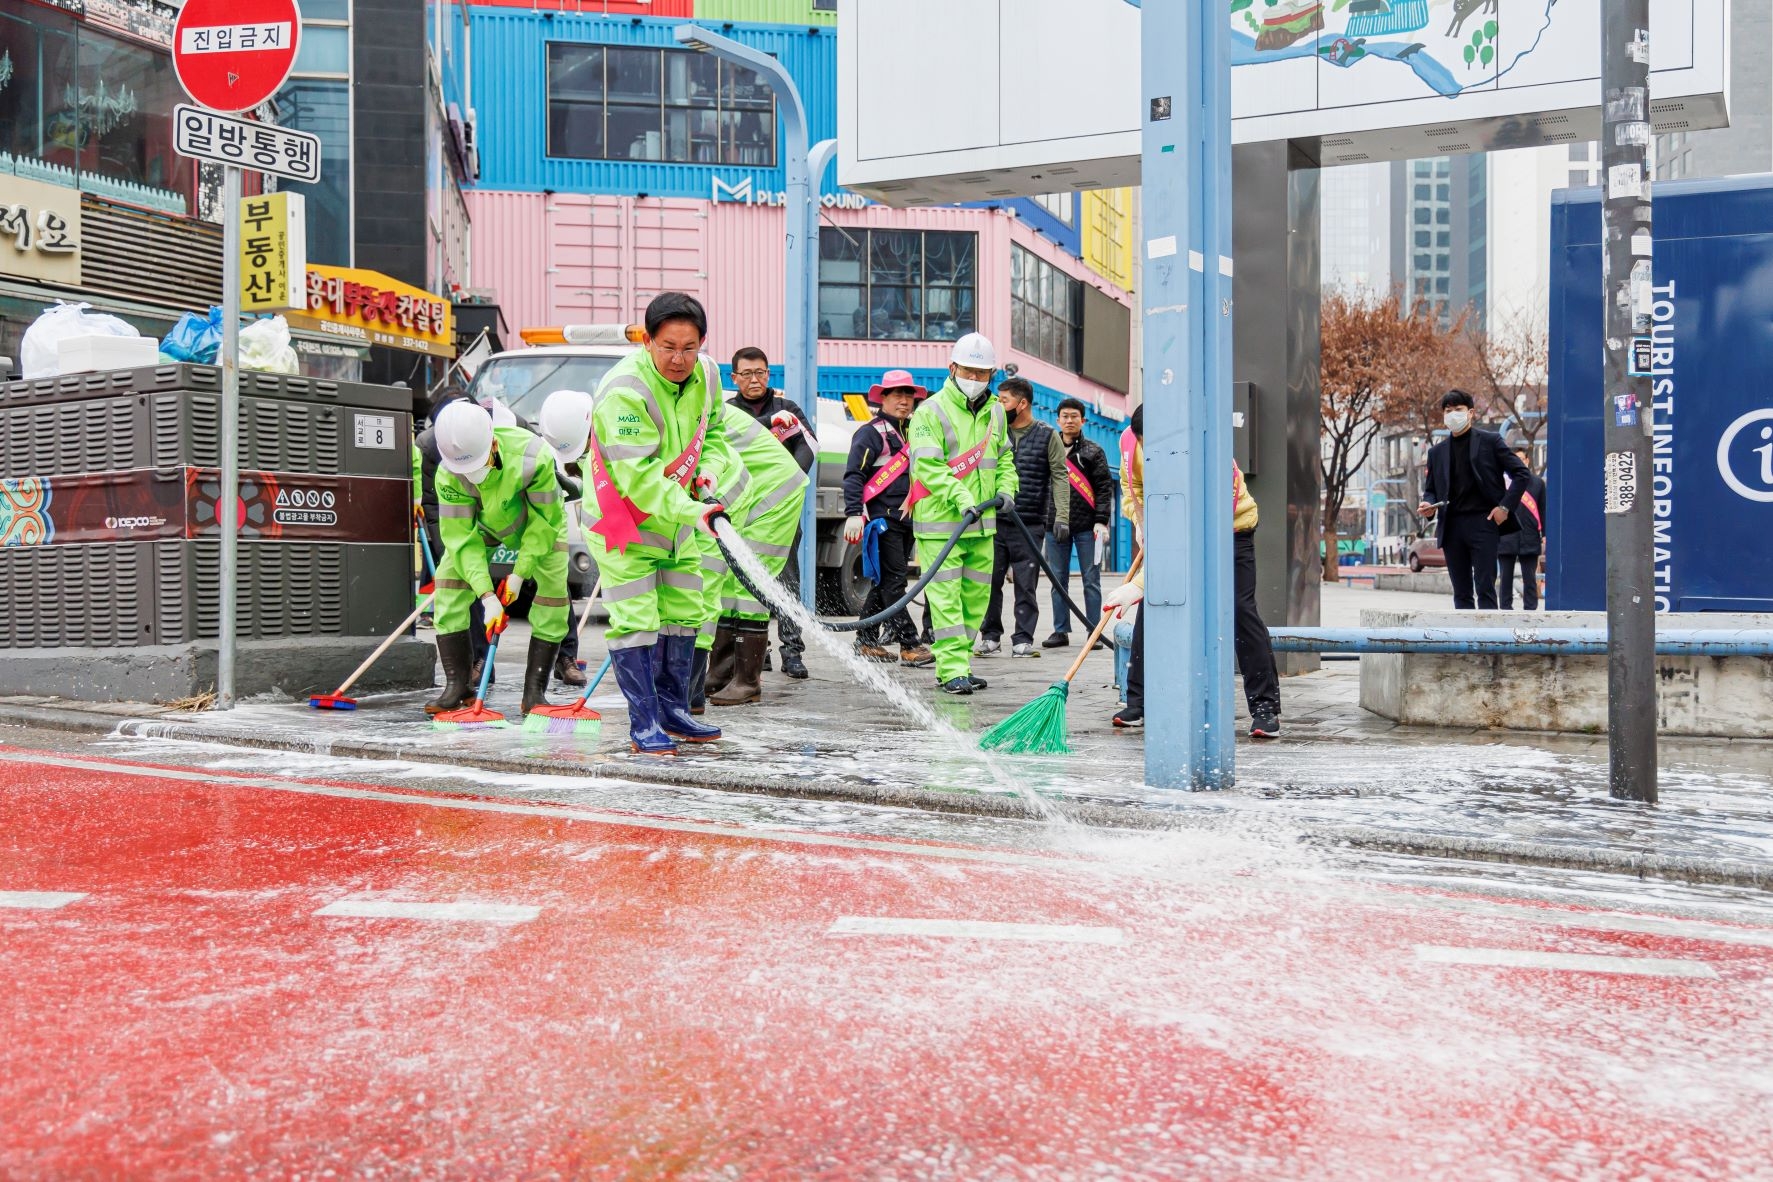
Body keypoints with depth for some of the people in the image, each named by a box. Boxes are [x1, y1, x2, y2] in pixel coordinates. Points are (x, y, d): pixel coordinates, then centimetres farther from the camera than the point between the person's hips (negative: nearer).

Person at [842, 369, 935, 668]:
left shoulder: (913, 432, 19)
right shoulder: (871, 433, -5)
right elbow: (853, 474, -11)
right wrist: (853, 513, -21)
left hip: (906, 518, 8)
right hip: (882, 518, -8)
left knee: (885, 580, 11)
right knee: (893, 580, -10)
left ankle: (867, 640, 19)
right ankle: (909, 646, -11)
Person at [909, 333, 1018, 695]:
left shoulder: (995, 412, 14)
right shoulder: (931, 411, -7)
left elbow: (1004, 458, 25)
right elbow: (928, 466, -16)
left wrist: (1006, 488, 5)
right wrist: (961, 498, -26)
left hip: (982, 523, 7)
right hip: (940, 522, -7)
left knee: (976, 597, 10)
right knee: (946, 597, -8)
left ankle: (959, 664, 21)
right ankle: (952, 670, -4)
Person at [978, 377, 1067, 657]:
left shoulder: (1047, 436, 2)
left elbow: (1060, 477, -1)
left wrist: (1062, 517, -10)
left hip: (1030, 526, -2)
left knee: (1026, 585, 3)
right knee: (990, 581, 4)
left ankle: (1023, 638, 11)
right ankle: (990, 635, 16)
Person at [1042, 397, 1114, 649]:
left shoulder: (1093, 451, 5)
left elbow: (1105, 486, 1)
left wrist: (1101, 520, -8)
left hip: (1087, 525, -2)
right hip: (1054, 523, 2)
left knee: (1091, 580, 1)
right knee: (1058, 580, 6)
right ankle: (1061, 631, 13)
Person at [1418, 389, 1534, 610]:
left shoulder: (1490, 441, 3)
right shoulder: (1437, 452, 14)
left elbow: (1522, 473, 3)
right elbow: (1430, 489, 20)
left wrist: (1506, 506, -7)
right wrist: (1428, 504, -3)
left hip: (1483, 522, -4)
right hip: (1451, 526, 4)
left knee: (1485, 588, -8)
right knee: (1461, 592, 5)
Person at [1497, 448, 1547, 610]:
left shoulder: (1538, 483, 8)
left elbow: (1543, 510, 9)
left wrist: (1545, 535, 3)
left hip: (1530, 539, 1)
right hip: (1506, 538, 0)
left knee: (1530, 579, 3)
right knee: (1505, 578, 3)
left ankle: (1530, 610, 6)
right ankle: (1506, 609, 9)